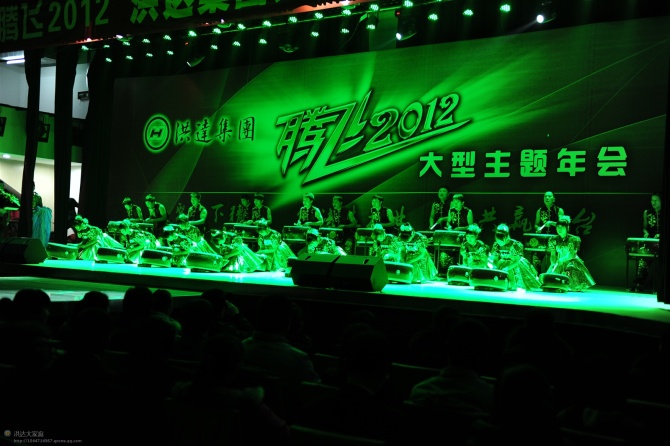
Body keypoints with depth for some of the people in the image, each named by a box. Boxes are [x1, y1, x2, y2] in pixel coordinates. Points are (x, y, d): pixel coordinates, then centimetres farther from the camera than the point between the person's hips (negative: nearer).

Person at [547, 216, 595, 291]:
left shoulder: (573, 239, -8)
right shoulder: (553, 240, 1)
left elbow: (572, 255, -14)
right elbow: (553, 255, -1)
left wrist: (561, 260, -23)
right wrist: (554, 264, -18)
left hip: (572, 262, -2)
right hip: (559, 264, 2)